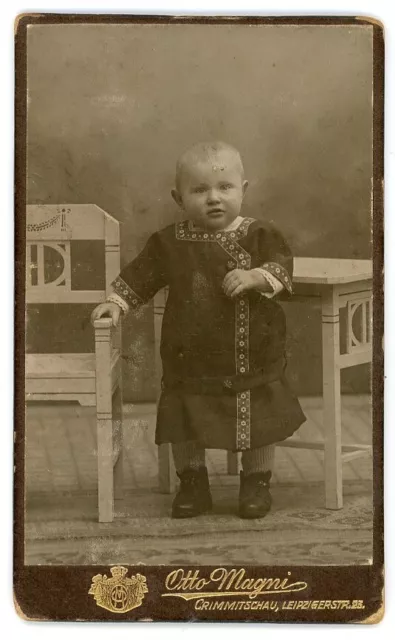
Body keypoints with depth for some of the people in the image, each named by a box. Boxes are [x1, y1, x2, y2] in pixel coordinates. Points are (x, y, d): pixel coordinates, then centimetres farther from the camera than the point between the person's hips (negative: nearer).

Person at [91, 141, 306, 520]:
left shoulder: (258, 236, -4)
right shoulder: (171, 243, 0)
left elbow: (282, 265, -13)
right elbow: (140, 275, 6)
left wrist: (256, 276, -30)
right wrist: (116, 302, -3)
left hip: (253, 358, -1)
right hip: (190, 360, 1)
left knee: (260, 421, 8)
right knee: (183, 424, 8)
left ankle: (257, 482, 28)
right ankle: (192, 482, 28)